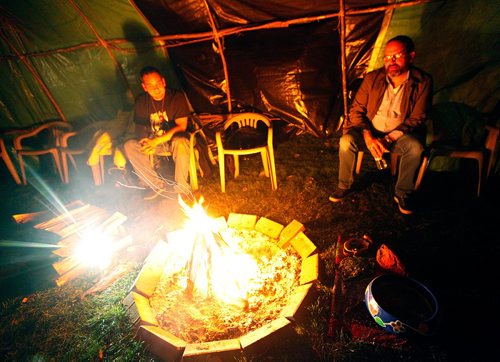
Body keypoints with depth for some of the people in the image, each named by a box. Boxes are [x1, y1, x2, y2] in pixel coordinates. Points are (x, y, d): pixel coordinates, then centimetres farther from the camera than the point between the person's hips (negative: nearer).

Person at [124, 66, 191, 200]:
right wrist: (145, 141, -19)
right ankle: (158, 185, -20)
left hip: (174, 139, -4)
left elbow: (181, 126, -19)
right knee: (129, 146, -21)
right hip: (153, 141, 5)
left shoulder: (177, 97, -13)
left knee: (180, 142, -39)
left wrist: (156, 141, -28)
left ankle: (181, 187, -22)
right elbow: (139, 127, 6)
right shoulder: (141, 101, 0)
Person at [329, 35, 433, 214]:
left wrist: (388, 139, -22)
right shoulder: (372, 78, -4)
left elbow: (417, 119, -9)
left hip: (400, 134, 0)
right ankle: (345, 186, -5)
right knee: (346, 141, -28)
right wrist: (368, 136, -19)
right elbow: (356, 110, -4)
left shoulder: (422, 82, -8)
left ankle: (403, 193, -8)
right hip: (370, 130, 1)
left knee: (415, 147, -33)